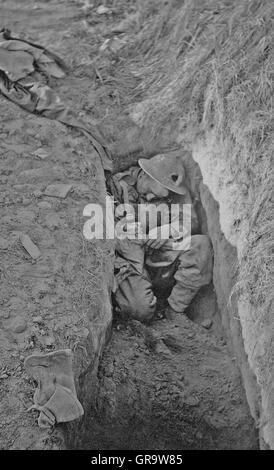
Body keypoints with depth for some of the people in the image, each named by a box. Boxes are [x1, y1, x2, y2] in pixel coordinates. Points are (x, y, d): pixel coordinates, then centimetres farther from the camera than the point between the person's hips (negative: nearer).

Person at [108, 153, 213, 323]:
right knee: (142, 310, -28)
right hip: (129, 262, -3)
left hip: (162, 264, 4)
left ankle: (175, 312, -14)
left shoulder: (175, 190, 2)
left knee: (201, 244, -21)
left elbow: (192, 224, -2)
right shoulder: (118, 185, -6)